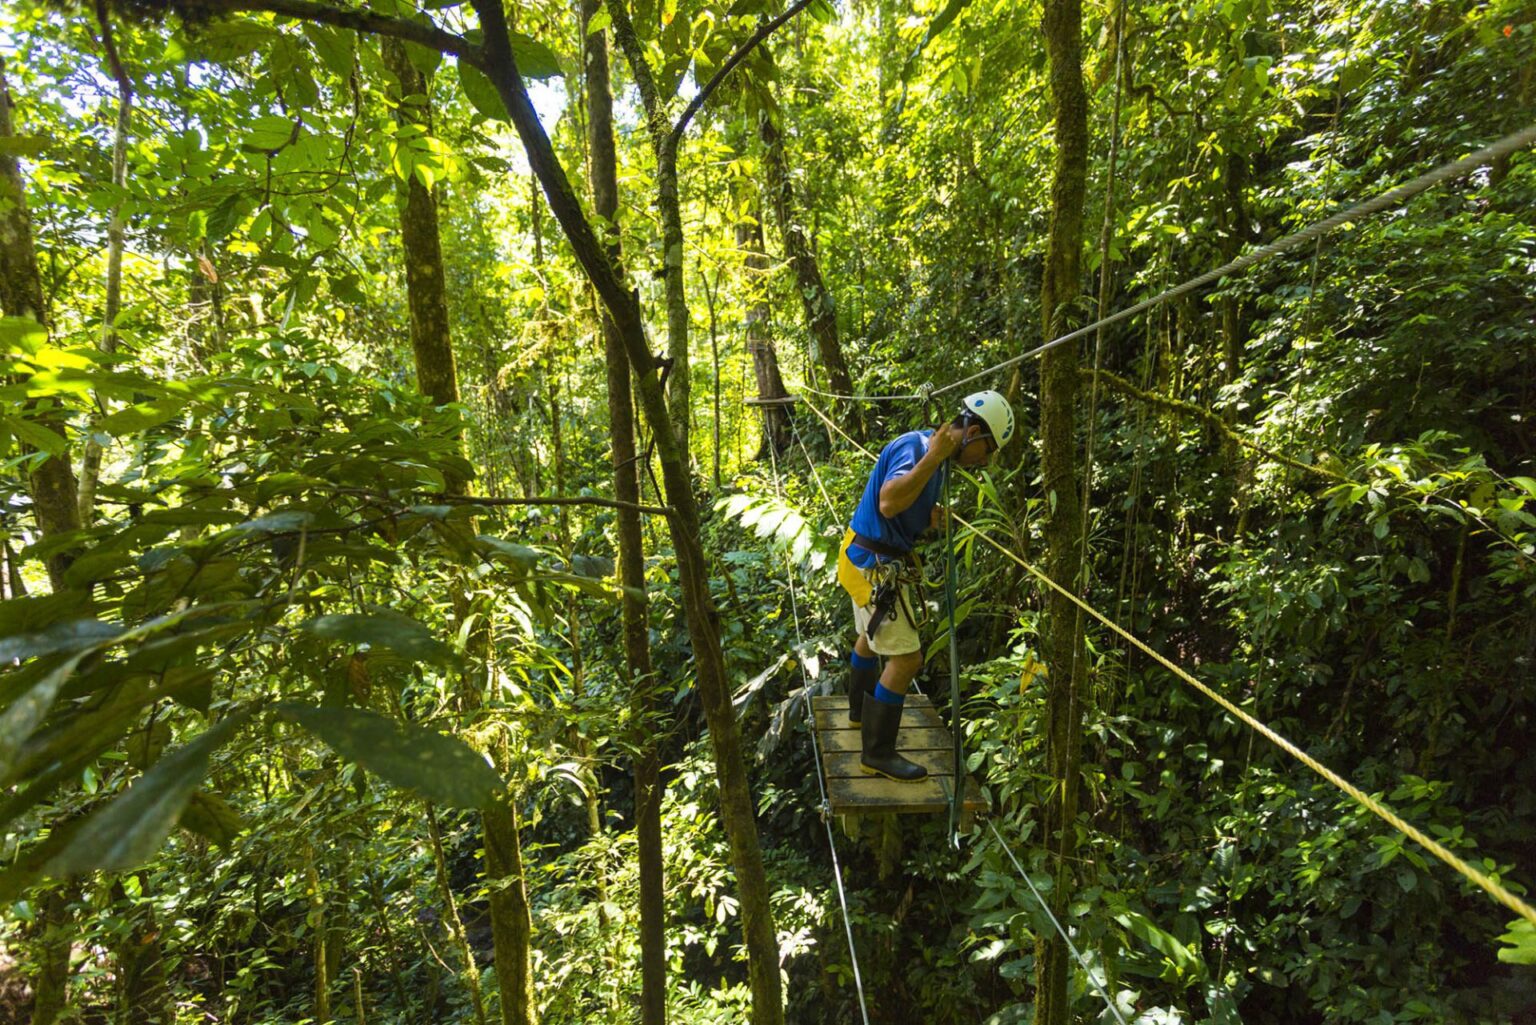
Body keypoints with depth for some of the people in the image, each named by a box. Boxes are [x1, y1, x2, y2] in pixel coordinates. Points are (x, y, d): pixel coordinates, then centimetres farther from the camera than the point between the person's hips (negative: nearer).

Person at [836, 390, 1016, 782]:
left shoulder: (935, 454, 7)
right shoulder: (915, 447, -22)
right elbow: (888, 503, -39)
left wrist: (932, 516, -5)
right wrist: (934, 457, -34)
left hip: (868, 560, 11)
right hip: (874, 565, -11)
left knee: (872, 637, 27)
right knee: (906, 657, -5)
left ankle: (861, 711, 50)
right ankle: (878, 753, 7)